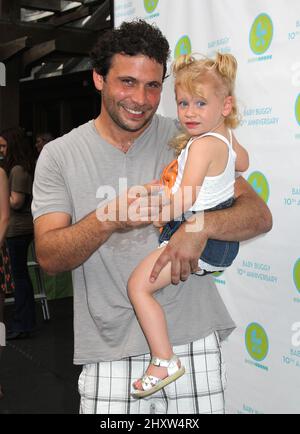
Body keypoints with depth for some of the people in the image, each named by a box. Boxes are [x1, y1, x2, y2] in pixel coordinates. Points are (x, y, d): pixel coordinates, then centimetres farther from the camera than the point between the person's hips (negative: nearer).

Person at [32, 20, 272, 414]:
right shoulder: (59, 156, 0)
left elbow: (259, 215, -3)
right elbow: (48, 258, -7)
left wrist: (202, 226, -24)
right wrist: (108, 218, -26)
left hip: (192, 341, 1)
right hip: (109, 354, 0)